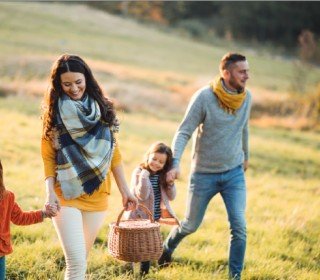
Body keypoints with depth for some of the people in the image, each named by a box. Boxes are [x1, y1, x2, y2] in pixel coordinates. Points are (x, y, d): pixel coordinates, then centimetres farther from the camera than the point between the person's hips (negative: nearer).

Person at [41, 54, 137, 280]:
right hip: (66, 195, -3)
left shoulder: (101, 108, 6)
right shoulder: (55, 112, -1)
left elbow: (114, 152, 9)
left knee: (80, 258, 13)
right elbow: (48, 157, -3)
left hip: (97, 196, 3)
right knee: (76, 262, -13)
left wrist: (125, 191, 7)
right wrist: (50, 192, -15)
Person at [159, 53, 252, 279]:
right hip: (204, 174, -3)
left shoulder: (246, 97, -3)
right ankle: (167, 248, 44)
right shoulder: (204, 97, -17)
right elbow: (183, 133, -17)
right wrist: (175, 163, -31)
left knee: (239, 227, -10)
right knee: (191, 225, 14)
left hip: (234, 173, 3)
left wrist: (246, 155, 28)